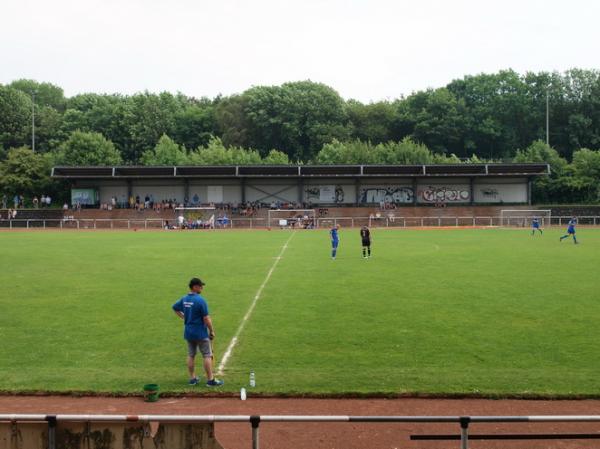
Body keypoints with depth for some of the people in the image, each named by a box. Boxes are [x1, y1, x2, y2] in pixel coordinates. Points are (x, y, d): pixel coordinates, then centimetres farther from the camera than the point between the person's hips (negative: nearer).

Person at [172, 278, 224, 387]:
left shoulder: (184, 299, 3)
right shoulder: (200, 300, -20)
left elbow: (175, 308, 20)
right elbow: (206, 318, -18)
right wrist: (212, 331, -8)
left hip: (188, 332, 7)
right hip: (201, 333, -7)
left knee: (191, 355, 15)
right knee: (207, 356, 2)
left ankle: (192, 378, 22)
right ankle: (210, 380, 5)